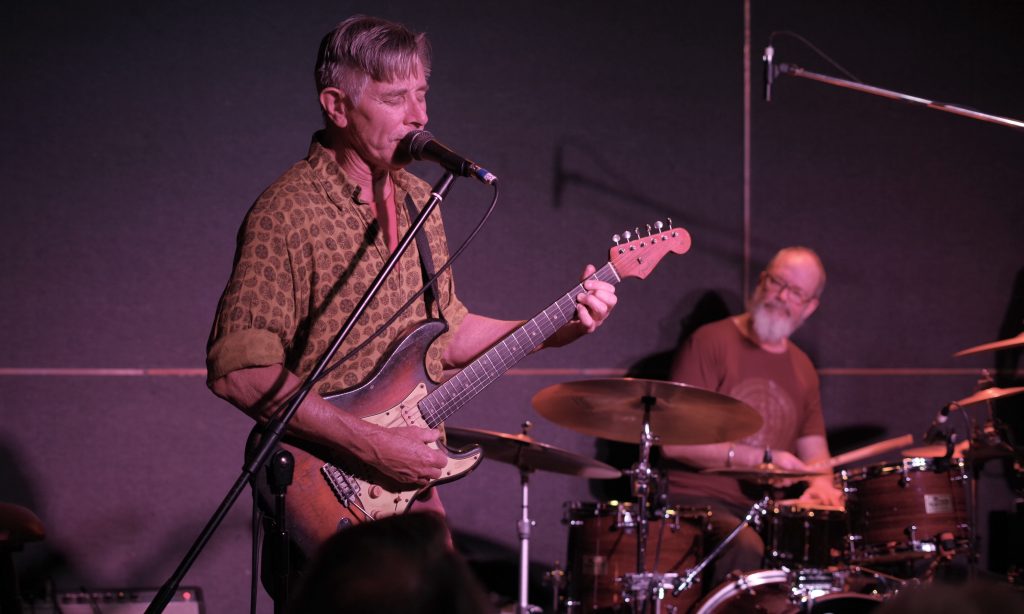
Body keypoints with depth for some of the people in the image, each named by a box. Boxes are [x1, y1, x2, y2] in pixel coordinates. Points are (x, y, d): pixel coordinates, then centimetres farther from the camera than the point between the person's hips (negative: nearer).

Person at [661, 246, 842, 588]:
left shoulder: (802, 369, 17)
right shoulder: (711, 342, -4)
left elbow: (814, 452, 18)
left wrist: (820, 485, -7)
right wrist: (760, 458, -16)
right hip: (698, 501, -6)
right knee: (745, 546, -35)